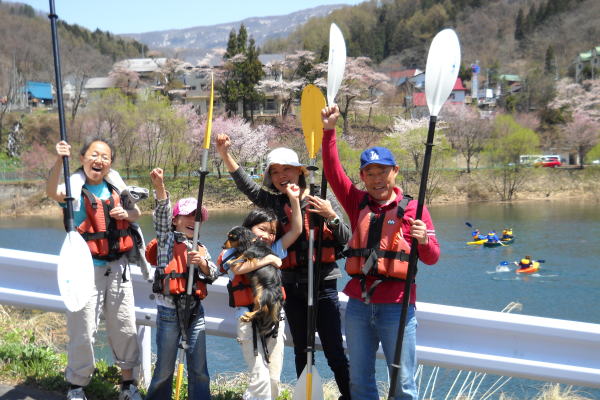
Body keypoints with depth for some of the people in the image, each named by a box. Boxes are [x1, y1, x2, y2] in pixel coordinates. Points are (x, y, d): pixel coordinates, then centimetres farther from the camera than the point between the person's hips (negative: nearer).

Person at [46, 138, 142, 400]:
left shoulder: (115, 185, 7)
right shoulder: (75, 188, -8)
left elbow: (136, 213, 20)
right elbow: (52, 192, -31)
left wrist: (126, 214, -4)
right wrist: (59, 161, -47)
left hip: (117, 268, 5)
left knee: (125, 328, 11)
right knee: (83, 331, -1)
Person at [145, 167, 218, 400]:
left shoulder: (200, 249, 13)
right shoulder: (166, 240, 1)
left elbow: (213, 275, 7)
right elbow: (162, 213, -14)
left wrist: (202, 263, -13)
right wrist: (159, 187, -29)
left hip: (195, 310, 4)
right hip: (169, 309, -4)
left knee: (198, 368, 6)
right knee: (164, 368, 5)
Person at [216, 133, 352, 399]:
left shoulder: (322, 202, 0)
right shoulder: (274, 203, 6)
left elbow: (346, 240, -3)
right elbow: (246, 185, -7)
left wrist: (331, 216, -20)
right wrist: (225, 155, -18)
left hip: (323, 285, -3)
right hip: (292, 286, 3)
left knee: (334, 353, -2)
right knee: (301, 352, 13)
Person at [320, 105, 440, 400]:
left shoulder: (412, 209, -1)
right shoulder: (358, 203, 9)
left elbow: (432, 258, -3)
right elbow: (333, 172, -1)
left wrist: (423, 240, -25)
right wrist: (329, 132, -11)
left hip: (396, 307, -4)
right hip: (358, 305, 4)